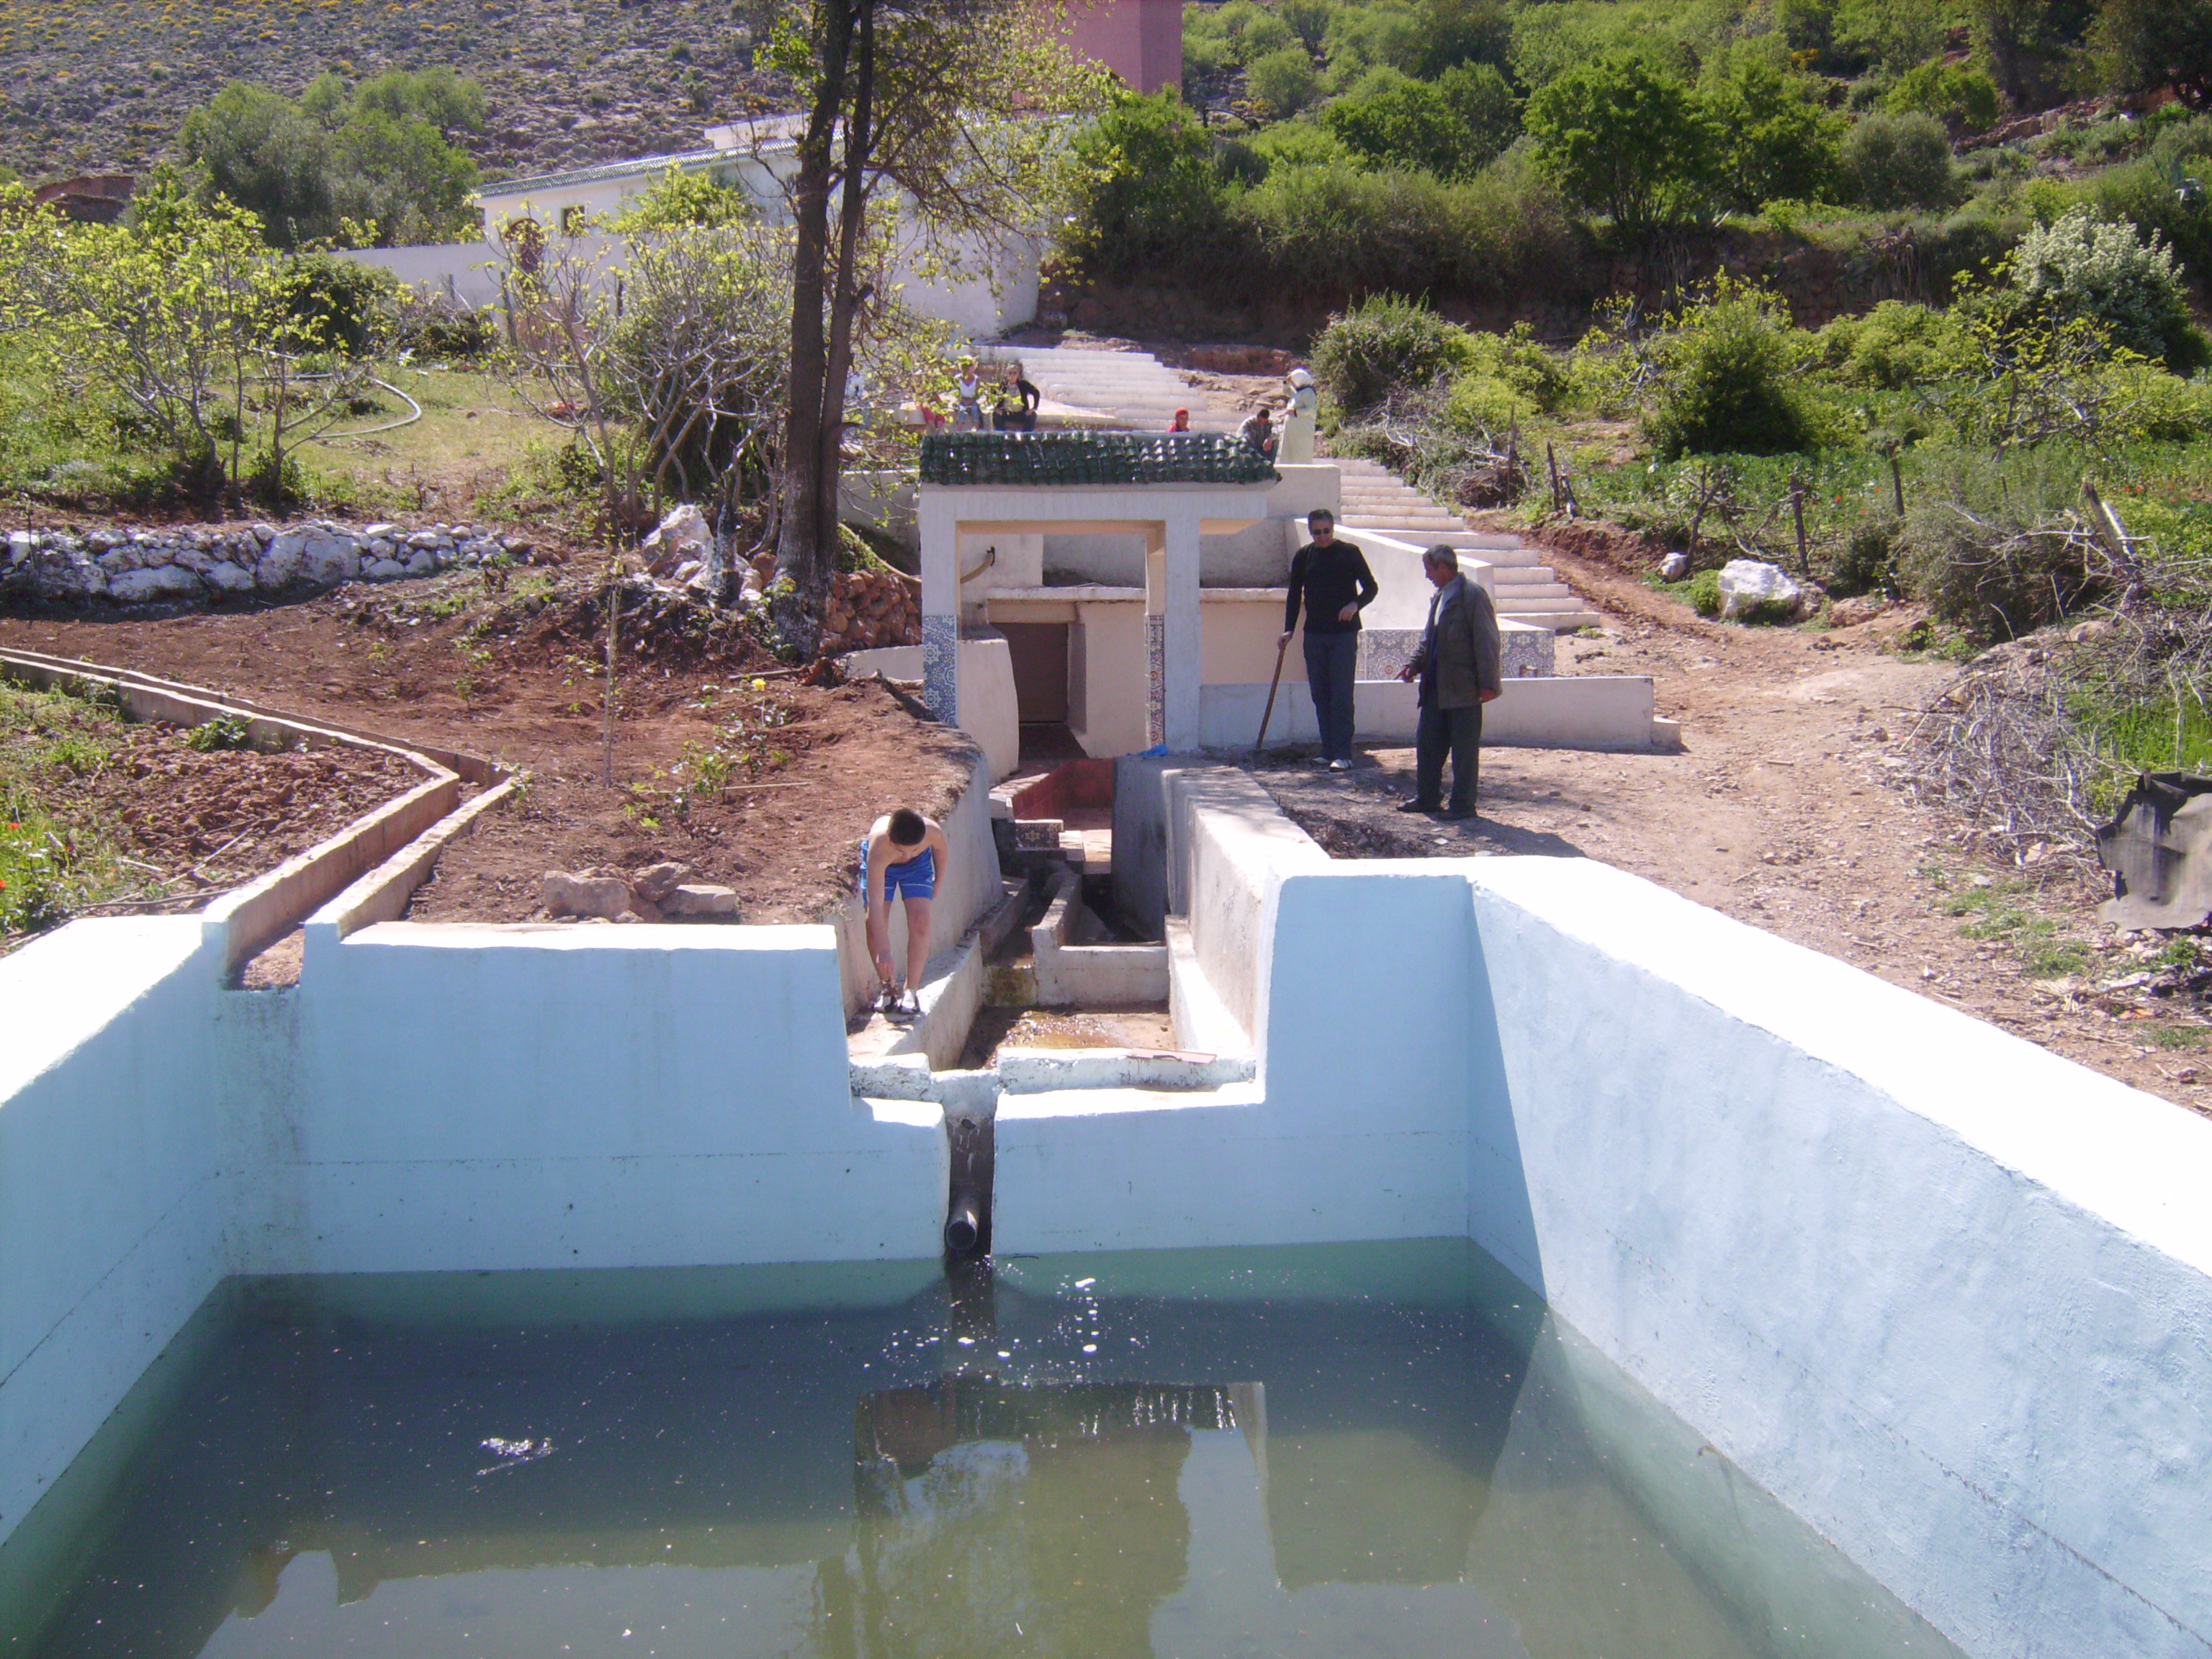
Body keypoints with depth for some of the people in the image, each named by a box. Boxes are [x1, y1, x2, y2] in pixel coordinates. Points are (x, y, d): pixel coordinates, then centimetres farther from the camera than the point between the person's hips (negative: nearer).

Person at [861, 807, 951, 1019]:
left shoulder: (933, 832, -37)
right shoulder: (878, 847, -44)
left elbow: (941, 851, -9)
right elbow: (876, 905, -43)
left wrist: (937, 883, 7)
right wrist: (883, 952, -46)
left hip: (919, 864, 2)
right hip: (880, 864, -1)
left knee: (920, 920, -14)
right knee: (875, 923, -13)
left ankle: (912, 990, -6)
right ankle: (889, 987, 5)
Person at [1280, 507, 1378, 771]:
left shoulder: (1349, 553, 0)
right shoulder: (1303, 557, 9)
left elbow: (1371, 588, 3)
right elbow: (1294, 595, 15)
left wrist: (1355, 604, -17)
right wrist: (1289, 629, 5)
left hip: (1344, 633, -4)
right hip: (1314, 633, 4)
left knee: (1341, 696, -8)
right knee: (1320, 696, 5)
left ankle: (1343, 755, -10)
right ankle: (1328, 752, 10)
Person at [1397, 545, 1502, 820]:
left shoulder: (1472, 595, -13)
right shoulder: (1438, 597, 14)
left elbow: (1487, 641, -16)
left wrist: (1488, 682, -19)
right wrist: (1415, 665, 8)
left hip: (1464, 688, -9)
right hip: (1436, 687, 9)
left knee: (1464, 749, 0)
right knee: (1427, 742, 13)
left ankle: (1463, 805, 7)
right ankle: (1427, 798, 24)